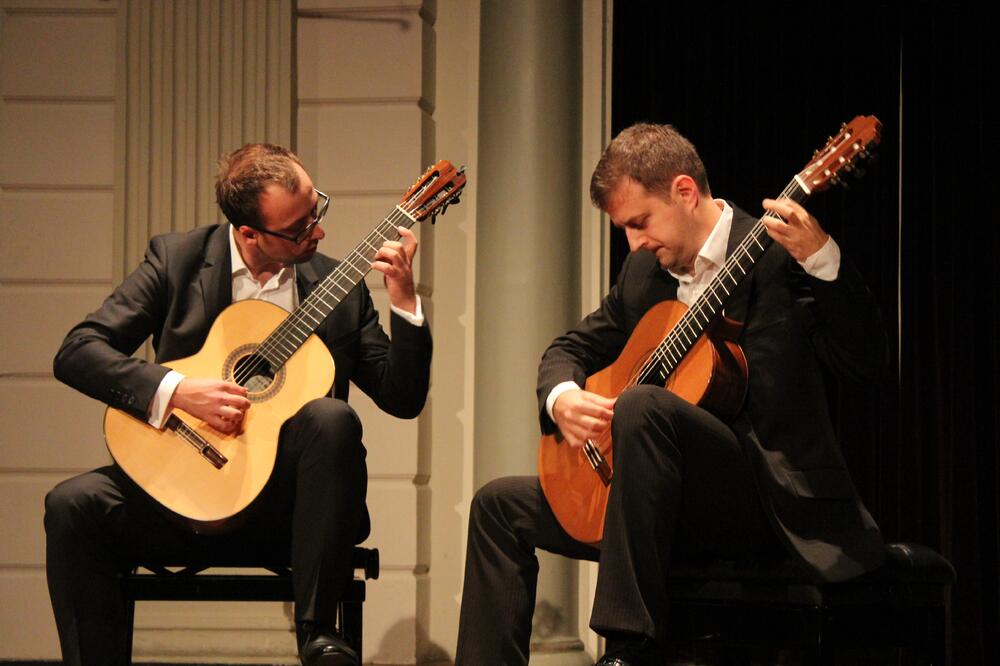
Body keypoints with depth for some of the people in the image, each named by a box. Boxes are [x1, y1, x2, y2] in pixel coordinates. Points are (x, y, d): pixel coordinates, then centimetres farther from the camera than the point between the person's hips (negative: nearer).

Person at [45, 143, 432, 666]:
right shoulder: (176, 259, 3)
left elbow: (403, 399, 6)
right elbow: (76, 352, -4)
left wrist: (403, 300, -7)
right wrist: (175, 390, -17)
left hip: (289, 498, 1)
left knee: (331, 417, -31)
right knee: (73, 505, -26)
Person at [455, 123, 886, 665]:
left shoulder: (777, 257, -9)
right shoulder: (644, 271, 13)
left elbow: (864, 365, -18)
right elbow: (571, 348, 21)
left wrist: (820, 256, -33)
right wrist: (561, 398, -4)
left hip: (773, 499, -8)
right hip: (678, 506, 8)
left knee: (641, 405, -33)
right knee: (500, 506, 7)